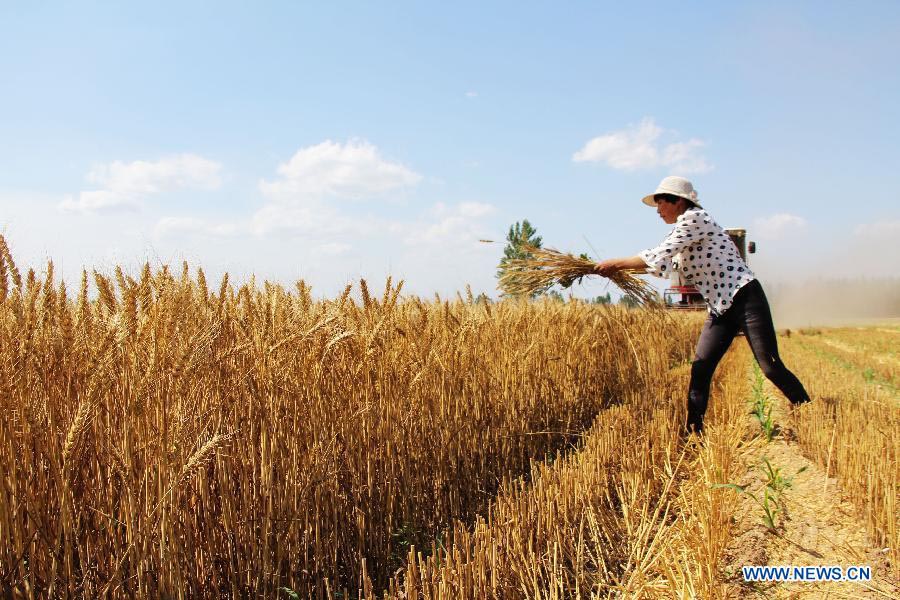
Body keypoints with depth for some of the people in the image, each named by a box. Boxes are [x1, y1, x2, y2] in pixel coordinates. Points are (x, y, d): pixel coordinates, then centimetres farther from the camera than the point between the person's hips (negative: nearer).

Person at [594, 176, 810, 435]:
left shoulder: (694, 218, -12)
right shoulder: (682, 230, 17)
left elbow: (657, 257, -19)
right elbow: (664, 265, 22)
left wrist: (616, 263, -11)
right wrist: (619, 268, 12)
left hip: (745, 297, -9)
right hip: (720, 308, 9)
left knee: (770, 366, -9)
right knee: (700, 367, 0)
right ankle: (693, 432, 3)